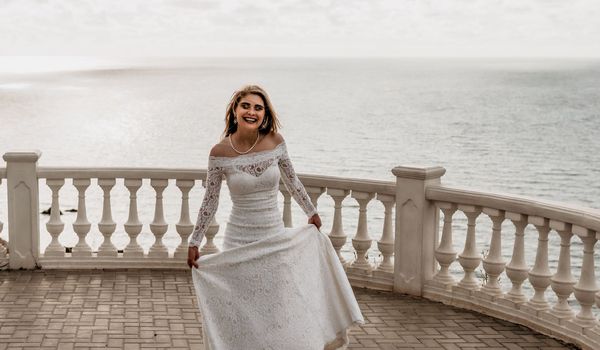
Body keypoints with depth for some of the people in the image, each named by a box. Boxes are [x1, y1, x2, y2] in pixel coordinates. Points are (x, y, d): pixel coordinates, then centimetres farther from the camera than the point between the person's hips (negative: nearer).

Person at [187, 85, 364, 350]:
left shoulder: (275, 142, -6)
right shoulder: (220, 153, -11)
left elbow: (292, 182, 10)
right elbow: (210, 202, -1)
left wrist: (311, 212, 21)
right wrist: (194, 243, 1)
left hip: (276, 241, 2)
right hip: (239, 244, -2)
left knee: (285, 316, 7)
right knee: (241, 320, 7)